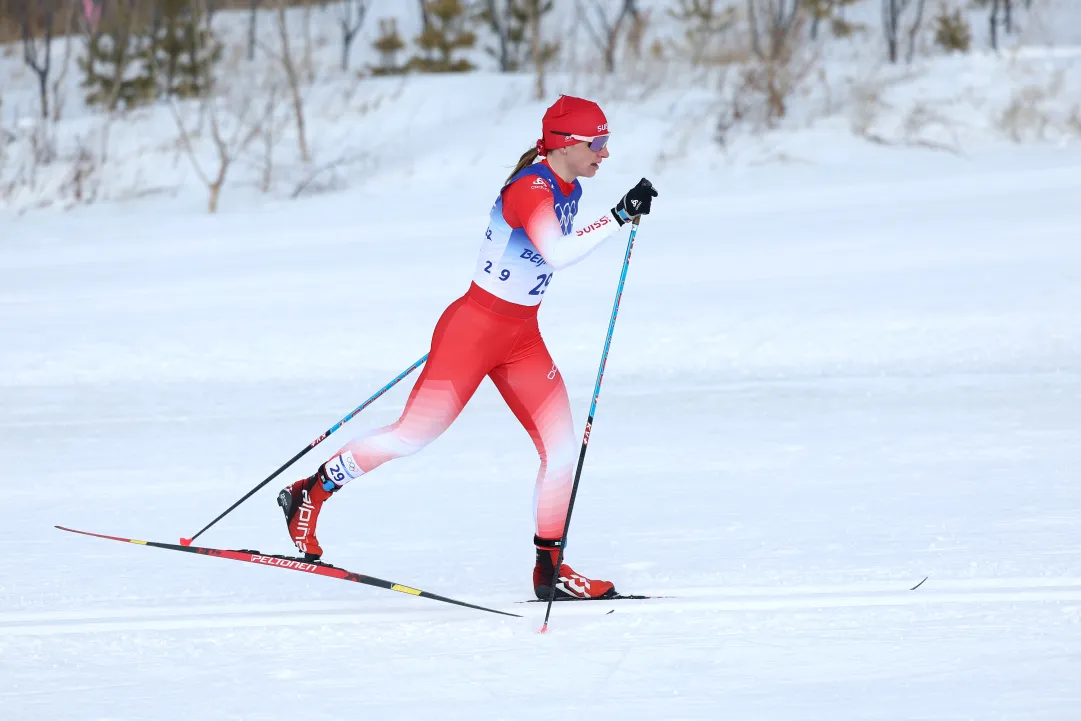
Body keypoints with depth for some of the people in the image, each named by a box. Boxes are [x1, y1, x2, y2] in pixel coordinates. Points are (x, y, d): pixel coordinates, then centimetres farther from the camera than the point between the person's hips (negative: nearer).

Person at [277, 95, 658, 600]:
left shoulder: (569, 189, 6)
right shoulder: (531, 188, -22)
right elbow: (558, 254, -38)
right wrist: (619, 217, -38)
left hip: (521, 337, 8)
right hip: (474, 329, -8)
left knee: (561, 446, -1)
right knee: (414, 435, -1)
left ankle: (550, 568, 6)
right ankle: (309, 494, 16)